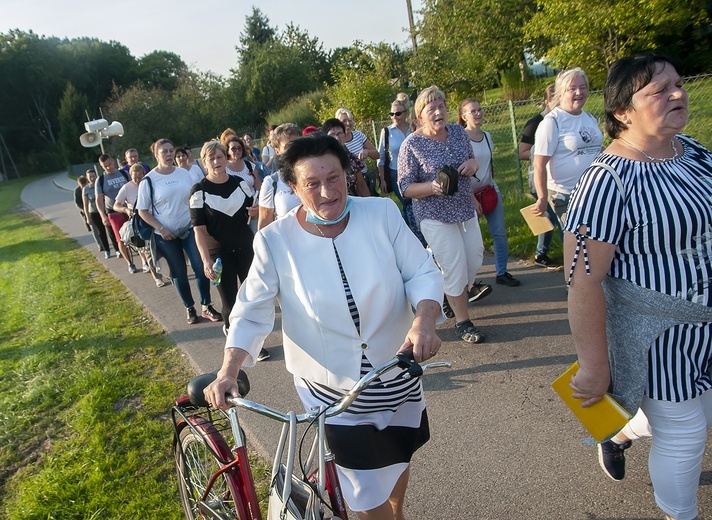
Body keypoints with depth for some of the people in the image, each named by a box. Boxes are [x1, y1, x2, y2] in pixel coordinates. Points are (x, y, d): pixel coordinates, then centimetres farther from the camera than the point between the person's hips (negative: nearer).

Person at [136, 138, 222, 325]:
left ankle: (206, 306, 10)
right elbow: (142, 211, -4)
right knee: (179, 272, 8)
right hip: (166, 234, -2)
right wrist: (161, 229, -13)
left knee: (200, 266, -2)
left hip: (190, 229, 2)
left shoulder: (185, 173, 0)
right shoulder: (148, 180, -7)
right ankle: (189, 308, 22)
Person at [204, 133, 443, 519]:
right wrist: (228, 372, -22)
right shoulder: (275, 241, -14)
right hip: (332, 391, -2)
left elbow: (422, 272, -10)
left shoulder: (382, 213, -12)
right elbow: (251, 313, -10)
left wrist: (424, 320, -29)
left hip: (398, 377, 3)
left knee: (398, 457, 28)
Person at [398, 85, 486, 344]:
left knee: (475, 259, 13)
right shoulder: (412, 144, -13)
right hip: (436, 217, -6)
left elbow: (471, 161, 18)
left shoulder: (458, 132, 3)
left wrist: (473, 163, -7)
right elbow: (405, 187, -13)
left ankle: (455, 297, 41)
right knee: (455, 269, -3)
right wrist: (432, 187, -30)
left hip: (466, 210, 6)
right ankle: (462, 322, 14)